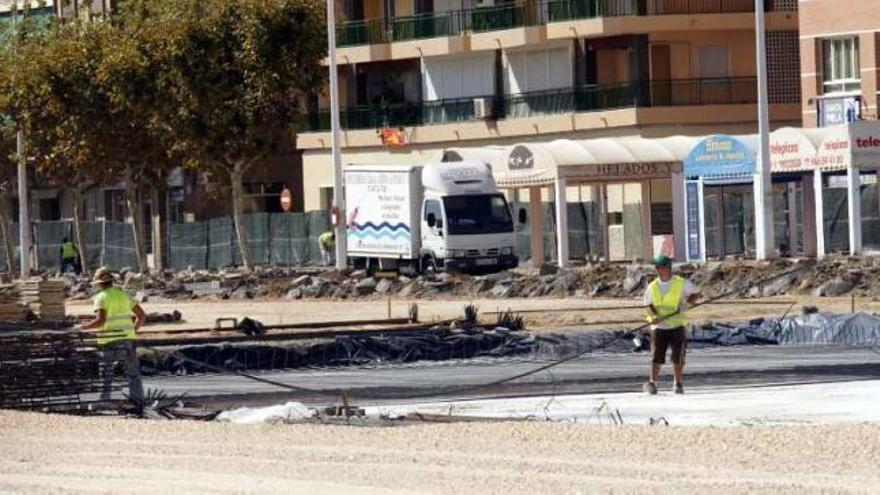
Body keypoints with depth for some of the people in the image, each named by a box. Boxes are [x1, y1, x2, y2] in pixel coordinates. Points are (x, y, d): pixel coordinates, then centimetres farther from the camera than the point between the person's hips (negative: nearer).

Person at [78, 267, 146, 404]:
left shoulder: (101, 297, -5)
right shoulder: (124, 295, 11)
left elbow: (100, 320, -19)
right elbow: (141, 315, 12)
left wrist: (84, 327, -6)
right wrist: (134, 329, 25)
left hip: (109, 342, -4)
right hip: (128, 340, 4)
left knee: (106, 376, 4)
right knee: (133, 376, 10)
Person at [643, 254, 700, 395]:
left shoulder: (681, 284, 1)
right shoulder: (652, 287, 7)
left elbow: (696, 293, 11)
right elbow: (648, 304, 10)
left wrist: (687, 303, -6)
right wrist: (653, 316, -10)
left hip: (677, 325, -1)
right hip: (659, 326, 1)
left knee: (678, 357, -1)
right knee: (656, 356, -8)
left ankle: (678, 383, 11)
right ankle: (652, 382, -8)